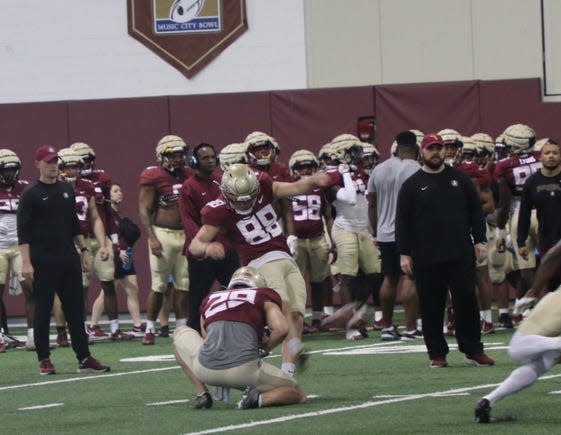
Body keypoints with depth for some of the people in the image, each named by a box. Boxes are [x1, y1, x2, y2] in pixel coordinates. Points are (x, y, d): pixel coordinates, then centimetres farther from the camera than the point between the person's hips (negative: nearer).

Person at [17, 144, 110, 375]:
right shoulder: (30, 195, -5)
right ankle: (44, 360, 8)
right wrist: (26, 262, -17)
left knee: (76, 310, 5)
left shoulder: (67, 190, 13)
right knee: (43, 311, 1)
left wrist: (84, 250, 15)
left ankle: (84, 358, 7)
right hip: (43, 261, -5)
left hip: (69, 259, 5)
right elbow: (23, 232, -9)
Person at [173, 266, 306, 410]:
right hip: (245, 369, -3)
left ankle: (202, 394, 20)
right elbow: (281, 328, 0)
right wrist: (266, 347, 19)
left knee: (180, 334, 35)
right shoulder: (263, 296, 16)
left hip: (206, 370, 3)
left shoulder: (210, 299, 27)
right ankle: (261, 399, -11)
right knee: (298, 395, 19)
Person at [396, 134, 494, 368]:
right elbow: (402, 222, 2)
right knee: (431, 307, 1)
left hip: (461, 256, 1)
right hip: (426, 258, -1)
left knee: (467, 302, 0)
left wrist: (479, 241, 4)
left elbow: (475, 211, 12)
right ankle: (437, 353, 10)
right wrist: (404, 253, -3)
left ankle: (473, 350, 7)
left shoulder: (459, 179, 10)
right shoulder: (412, 185, 3)